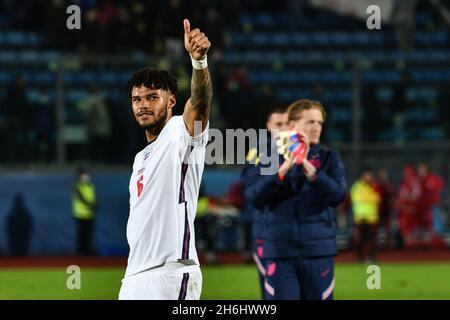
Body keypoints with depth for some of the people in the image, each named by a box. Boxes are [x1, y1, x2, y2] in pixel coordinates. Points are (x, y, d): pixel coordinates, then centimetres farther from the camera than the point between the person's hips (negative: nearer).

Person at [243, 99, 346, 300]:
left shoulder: (329, 158, 7)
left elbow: (337, 195, -9)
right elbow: (253, 196, -7)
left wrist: (310, 170, -21)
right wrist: (282, 170, -20)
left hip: (318, 251, 1)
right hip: (279, 251, -1)